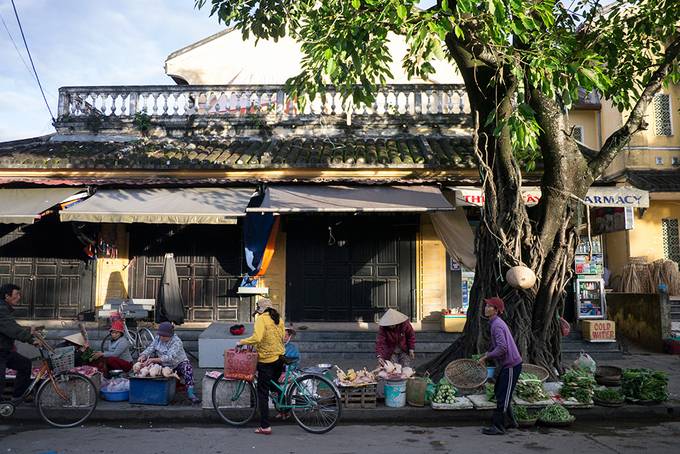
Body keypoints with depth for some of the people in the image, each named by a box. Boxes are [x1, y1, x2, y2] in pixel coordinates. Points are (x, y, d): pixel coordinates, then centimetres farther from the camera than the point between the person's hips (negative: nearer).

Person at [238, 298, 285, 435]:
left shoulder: (261, 319, -14)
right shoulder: (278, 318, 8)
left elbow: (257, 338, -27)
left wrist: (242, 342, -14)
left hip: (266, 360, -7)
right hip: (280, 358, 7)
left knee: (263, 393, 0)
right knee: (274, 386, 29)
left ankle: (265, 427, 0)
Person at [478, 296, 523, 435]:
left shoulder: (497, 325, -20)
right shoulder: (495, 323, 11)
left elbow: (502, 347, -29)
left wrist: (486, 357, -21)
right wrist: (487, 355, 11)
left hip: (511, 365, -10)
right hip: (507, 364, 10)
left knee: (502, 396, -3)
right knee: (499, 392, 19)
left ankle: (498, 427, 4)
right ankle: (511, 421, 30)